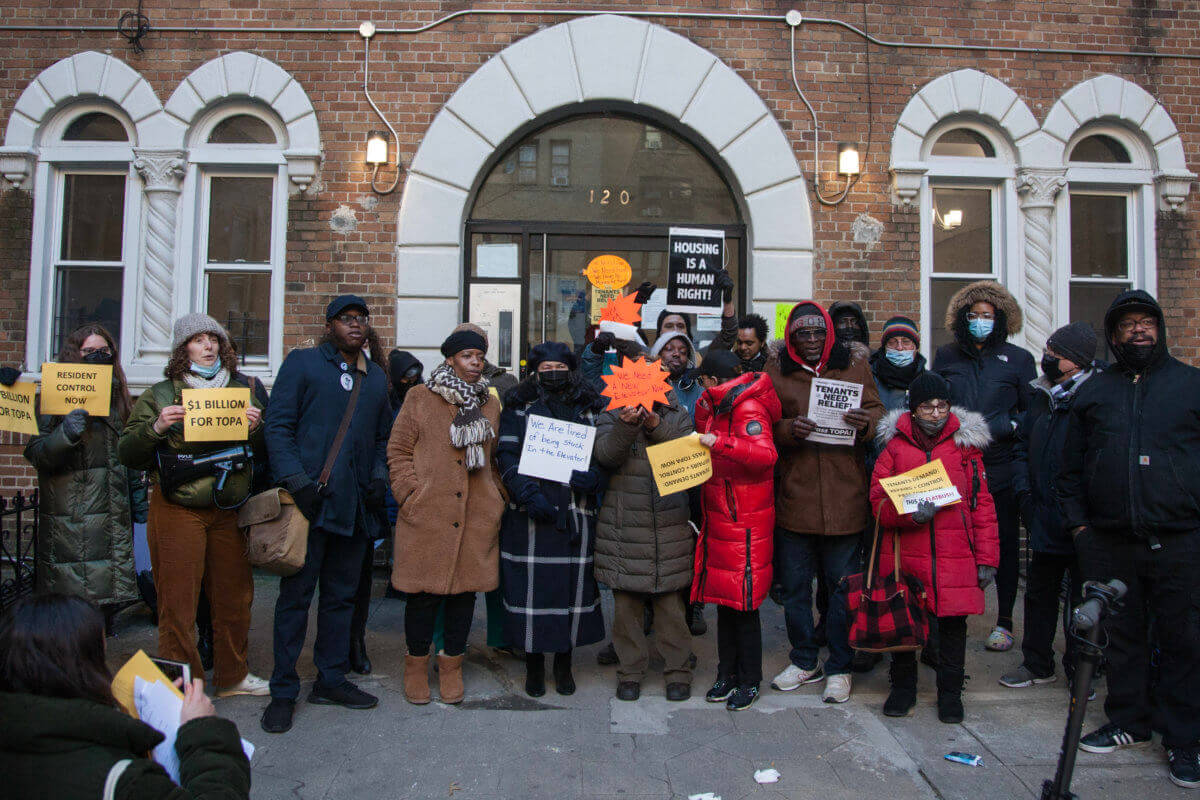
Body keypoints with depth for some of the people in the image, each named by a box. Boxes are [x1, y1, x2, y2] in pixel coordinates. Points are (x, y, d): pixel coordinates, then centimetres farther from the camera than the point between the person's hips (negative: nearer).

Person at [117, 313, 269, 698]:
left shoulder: (245, 389, 10)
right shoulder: (161, 394, 4)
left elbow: (264, 452, 12)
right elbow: (126, 453, 1)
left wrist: (256, 429, -9)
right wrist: (155, 428, -16)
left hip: (230, 510, 3)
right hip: (178, 510, -3)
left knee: (235, 595, 11)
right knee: (178, 600, -1)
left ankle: (232, 675, 29)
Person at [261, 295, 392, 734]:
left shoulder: (376, 377, 17)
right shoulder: (302, 363, 2)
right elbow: (278, 426, -4)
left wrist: (378, 479, 4)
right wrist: (296, 482, -13)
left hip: (354, 503, 5)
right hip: (308, 500, -5)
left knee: (341, 595, 12)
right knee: (295, 595, 1)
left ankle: (330, 679, 24)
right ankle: (283, 692, 11)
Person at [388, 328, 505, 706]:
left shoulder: (490, 404, 15)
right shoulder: (419, 398, 4)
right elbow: (398, 449, 3)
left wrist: (497, 497, 10)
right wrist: (410, 494, -6)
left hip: (476, 518, 3)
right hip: (427, 515, -3)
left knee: (465, 589, 8)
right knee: (424, 592, 2)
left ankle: (451, 664, 25)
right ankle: (416, 664, 22)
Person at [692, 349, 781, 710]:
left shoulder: (748, 409, -13)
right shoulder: (721, 407, 16)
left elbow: (766, 454, -29)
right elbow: (704, 445, 20)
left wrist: (720, 442, -36)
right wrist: (704, 410, 9)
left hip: (745, 525, -9)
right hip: (721, 520, 9)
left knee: (744, 603, 0)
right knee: (724, 599, 14)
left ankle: (749, 681, 13)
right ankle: (727, 674, 26)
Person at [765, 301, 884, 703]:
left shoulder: (854, 363, 7)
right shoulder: (777, 368, 6)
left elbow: (876, 410, 7)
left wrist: (865, 422, -15)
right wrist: (788, 429, -16)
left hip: (844, 493, -1)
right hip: (794, 492, 1)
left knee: (843, 582, 5)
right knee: (794, 583, 9)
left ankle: (839, 667, 21)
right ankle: (804, 661, 28)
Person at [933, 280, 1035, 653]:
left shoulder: (1018, 359, 5)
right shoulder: (946, 356, 11)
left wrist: (1007, 425, -12)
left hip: (1002, 466, -1)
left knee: (1005, 542, 8)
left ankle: (1004, 621, 20)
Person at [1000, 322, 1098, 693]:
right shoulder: (1043, 396, 10)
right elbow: (1024, 445, 19)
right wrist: (1024, 489, 8)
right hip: (1044, 519, 7)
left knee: (1081, 596, 8)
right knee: (1039, 592, 16)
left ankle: (1080, 671, 24)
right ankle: (1037, 664, 30)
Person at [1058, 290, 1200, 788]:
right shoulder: (1092, 391, 13)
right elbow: (1071, 465, 15)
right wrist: (1077, 520, 7)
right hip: (1108, 541, 2)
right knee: (1121, 633, 11)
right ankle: (1128, 722, 25)